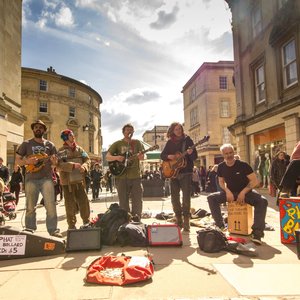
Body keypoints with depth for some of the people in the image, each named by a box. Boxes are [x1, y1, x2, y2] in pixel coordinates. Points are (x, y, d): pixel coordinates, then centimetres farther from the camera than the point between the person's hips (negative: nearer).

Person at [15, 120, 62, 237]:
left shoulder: (50, 145, 12)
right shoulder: (26, 144, 9)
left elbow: (54, 162, 13)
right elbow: (17, 161, 8)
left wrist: (54, 161, -11)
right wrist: (27, 161, -12)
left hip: (46, 178, 0)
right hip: (31, 179, 0)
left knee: (51, 205, -5)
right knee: (30, 207, 4)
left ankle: (53, 230, 1)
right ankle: (30, 231, 16)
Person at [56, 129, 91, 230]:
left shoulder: (79, 149, 12)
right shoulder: (61, 150, -2)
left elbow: (87, 160, 9)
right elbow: (59, 165, -15)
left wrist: (84, 166, -13)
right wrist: (73, 165, -24)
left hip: (79, 180, 3)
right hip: (67, 182, -3)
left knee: (84, 201, 4)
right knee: (70, 204, 2)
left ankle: (86, 221, 21)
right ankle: (71, 225, 17)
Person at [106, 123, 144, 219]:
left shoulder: (137, 143, 9)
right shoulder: (117, 144, 7)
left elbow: (143, 156, 0)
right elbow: (107, 157, 1)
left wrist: (141, 156, -24)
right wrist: (116, 158, -19)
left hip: (136, 176, 1)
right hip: (121, 176, 0)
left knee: (138, 201, 1)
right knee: (123, 202, 6)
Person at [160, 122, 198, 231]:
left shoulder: (187, 139, 1)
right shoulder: (170, 142, 9)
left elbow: (195, 156, -3)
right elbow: (162, 155, 11)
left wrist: (190, 153, -25)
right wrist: (169, 156, -9)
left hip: (186, 172, -3)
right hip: (173, 172, 4)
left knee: (186, 196, -9)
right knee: (174, 197, 6)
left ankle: (186, 221, 0)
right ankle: (178, 220, 20)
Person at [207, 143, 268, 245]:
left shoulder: (243, 165, -15)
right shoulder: (221, 167, -4)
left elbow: (255, 181, -14)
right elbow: (221, 182, 8)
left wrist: (243, 192, -22)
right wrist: (227, 191, -11)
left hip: (246, 192, -3)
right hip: (230, 192, 3)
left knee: (262, 201, -32)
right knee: (211, 198, -18)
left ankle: (257, 231, -25)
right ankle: (220, 226, -10)